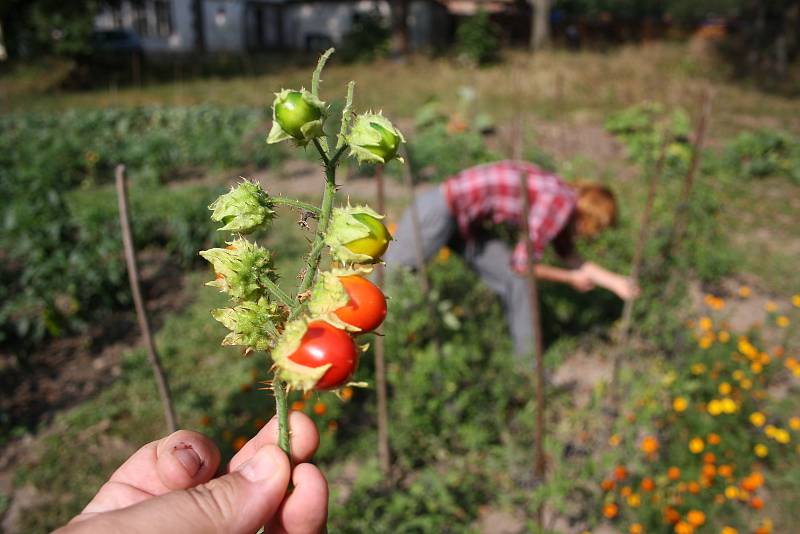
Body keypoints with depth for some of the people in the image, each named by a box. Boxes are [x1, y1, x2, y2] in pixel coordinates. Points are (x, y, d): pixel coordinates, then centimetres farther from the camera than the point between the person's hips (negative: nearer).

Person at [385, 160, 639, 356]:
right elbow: (523, 264, -17)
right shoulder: (560, 202, -20)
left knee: (516, 282, 5)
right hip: (441, 208, -9)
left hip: (468, 221, 9)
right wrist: (571, 278, -2)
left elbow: (570, 259, 18)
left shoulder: (559, 197, 7)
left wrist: (614, 281, 15)